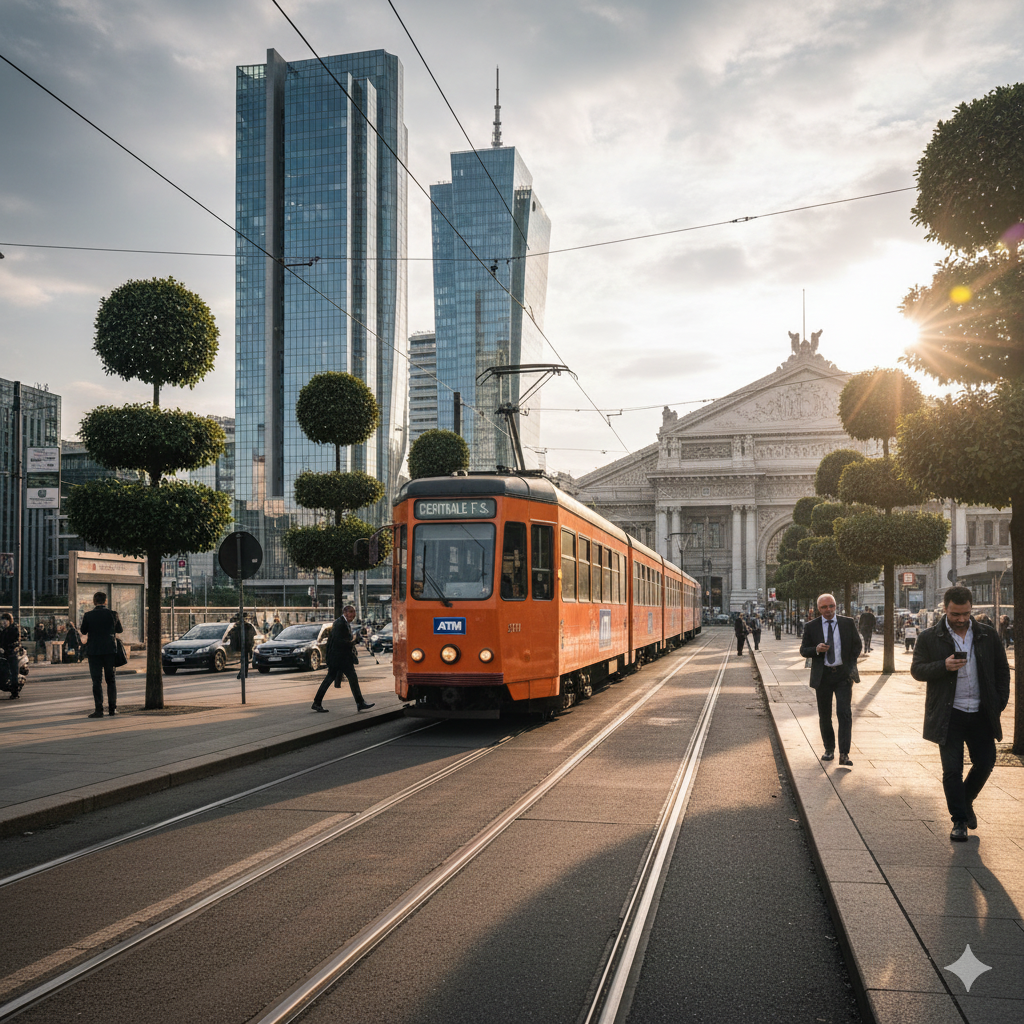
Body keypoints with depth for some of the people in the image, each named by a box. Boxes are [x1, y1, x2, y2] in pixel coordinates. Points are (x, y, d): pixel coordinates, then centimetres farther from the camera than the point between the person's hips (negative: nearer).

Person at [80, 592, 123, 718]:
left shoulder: (88, 615, -7)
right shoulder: (112, 614, -3)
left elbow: (83, 631, 5)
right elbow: (120, 630, 9)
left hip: (94, 652, -2)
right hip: (110, 650, 2)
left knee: (97, 681, 1)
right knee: (111, 680, 12)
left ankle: (99, 710, -4)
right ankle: (112, 708, 13)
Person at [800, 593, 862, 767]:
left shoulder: (848, 623, 4)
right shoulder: (811, 627, 2)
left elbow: (857, 645, 13)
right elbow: (803, 650, 4)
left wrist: (851, 666, 0)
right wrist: (816, 649, -17)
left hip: (843, 674, -1)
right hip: (822, 675, 1)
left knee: (844, 713, -11)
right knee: (824, 715, 8)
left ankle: (844, 754, -11)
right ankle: (829, 749, 25)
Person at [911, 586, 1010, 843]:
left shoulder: (988, 635, 3)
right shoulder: (930, 638, -4)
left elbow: (1002, 670, 9)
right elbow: (916, 670, -4)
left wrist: (999, 703, 0)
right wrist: (944, 666, -22)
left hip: (981, 713, 3)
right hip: (949, 715, -2)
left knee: (985, 762, 9)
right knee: (952, 769, 1)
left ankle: (966, 800, 36)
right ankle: (959, 820, 12)